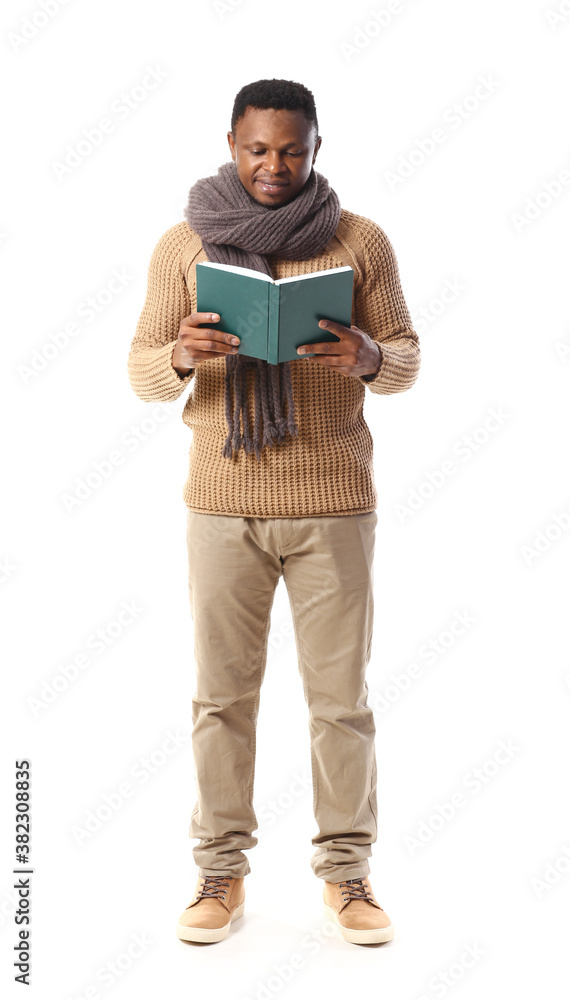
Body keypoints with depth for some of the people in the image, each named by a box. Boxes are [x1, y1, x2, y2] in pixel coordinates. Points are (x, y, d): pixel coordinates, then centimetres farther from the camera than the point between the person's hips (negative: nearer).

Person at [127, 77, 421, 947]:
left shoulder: (360, 241, 4)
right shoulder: (183, 245, 5)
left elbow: (407, 359, 6)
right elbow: (143, 374, 5)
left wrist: (369, 357, -17)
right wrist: (182, 356, -18)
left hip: (333, 501, 0)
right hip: (222, 502, 1)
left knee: (341, 696, 4)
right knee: (223, 693, 6)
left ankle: (346, 871, 19)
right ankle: (222, 871, 20)